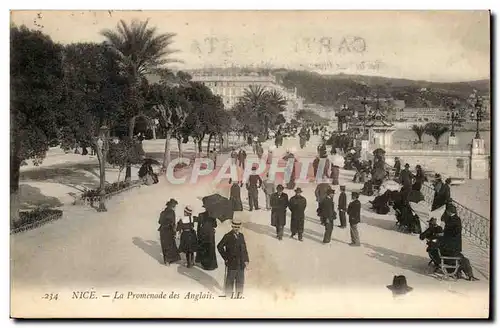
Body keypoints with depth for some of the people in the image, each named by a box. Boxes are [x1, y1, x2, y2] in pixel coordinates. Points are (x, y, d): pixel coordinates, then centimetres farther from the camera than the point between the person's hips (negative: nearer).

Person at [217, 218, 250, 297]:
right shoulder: (227, 236, -7)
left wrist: (246, 260, 7)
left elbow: (244, 248, 12)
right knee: (230, 280, 5)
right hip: (231, 263, -5)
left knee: (240, 281, 12)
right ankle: (228, 295, 19)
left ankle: (239, 295, 25)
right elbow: (219, 247, -7)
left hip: (241, 263, 5)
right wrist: (225, 257, -8)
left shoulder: (241, 236, 9)